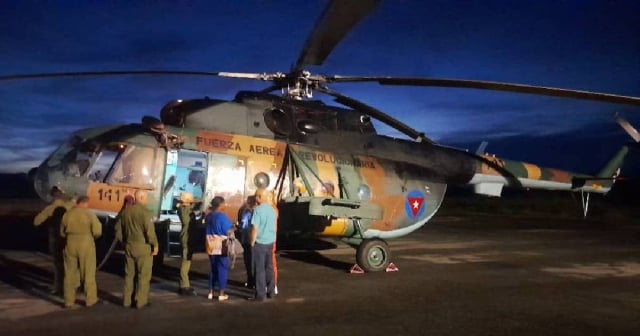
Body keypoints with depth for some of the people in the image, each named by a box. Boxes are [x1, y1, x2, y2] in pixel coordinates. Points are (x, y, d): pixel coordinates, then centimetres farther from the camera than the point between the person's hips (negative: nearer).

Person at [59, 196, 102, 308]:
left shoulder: (67, 215, 1)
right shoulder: (90, 214, -9)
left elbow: (62, 233, 9)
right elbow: (97, 232, -13)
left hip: (71, 246, 3)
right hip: (86, 246, -3)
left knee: (70, 274, 11)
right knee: (88, 274, 7)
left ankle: (69, 301, 14)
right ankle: (90, 299, 13)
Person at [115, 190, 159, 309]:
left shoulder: (125, 211, 7)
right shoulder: (144, 212, -16)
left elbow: (118, 229, 12)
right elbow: (150, 231, -20)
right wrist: (155, 245, -9)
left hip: (129, 247, 7)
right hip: (143, 247, -7)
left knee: (129, 274, 15)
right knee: (144, 276, 3)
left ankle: (126, 300, 20)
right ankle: (141, 301, 5)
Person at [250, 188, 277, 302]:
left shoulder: (258, 210, -16)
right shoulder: (271, 209, 6)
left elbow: (255, 228, -18)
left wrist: (252, 242, -8)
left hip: (259, 242, -7)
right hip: (270, 242, 7)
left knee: (259, 269, 0)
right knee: (269, 267, 15)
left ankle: (260, 295, 4)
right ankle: (270, 291, 22)